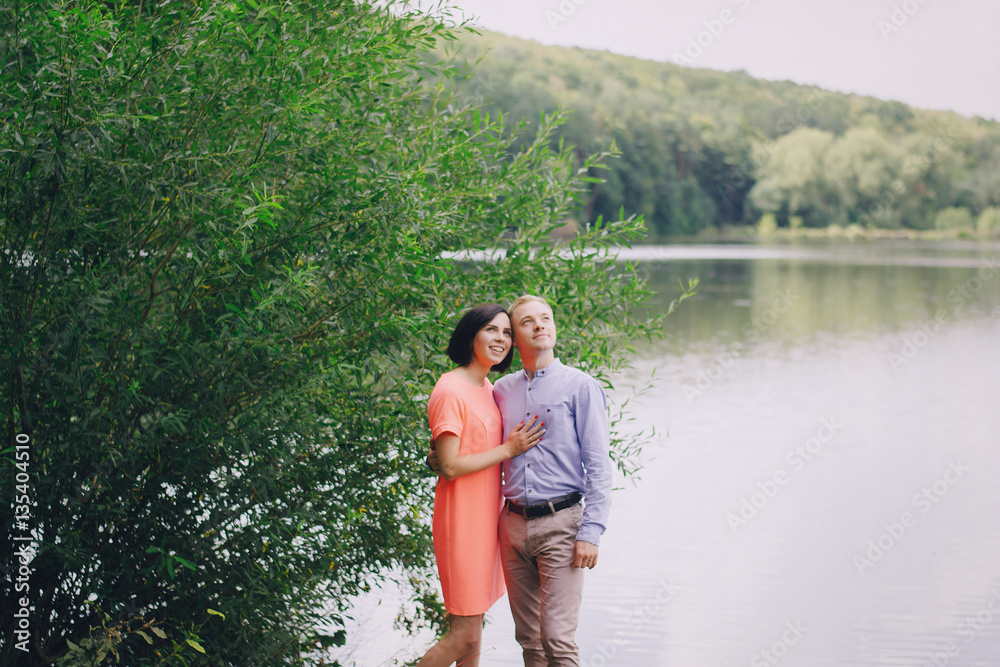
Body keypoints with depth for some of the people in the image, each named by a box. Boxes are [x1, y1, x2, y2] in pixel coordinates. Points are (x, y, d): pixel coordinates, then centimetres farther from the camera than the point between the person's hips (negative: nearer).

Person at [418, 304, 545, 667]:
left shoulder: (488, 389, 12)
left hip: (486, 516, 9)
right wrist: (508, 449, -15)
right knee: (465, 634, -5)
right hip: (462, 518, -9)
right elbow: (449, 466, -19)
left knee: (474, 626, 13)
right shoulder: (450, 390, -15)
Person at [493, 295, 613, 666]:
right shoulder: (502, 390, 13)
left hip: (560, 524, -4)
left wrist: (591, 532, -12)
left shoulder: (580, 386, 0)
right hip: (513, 525, 5)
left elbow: (598, 466, -4)